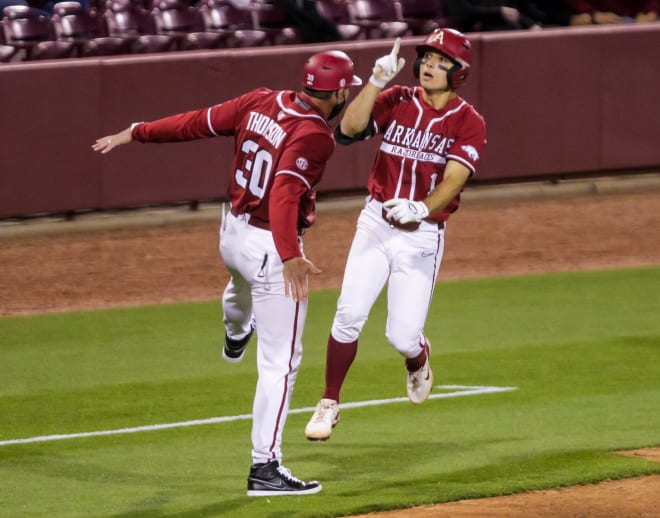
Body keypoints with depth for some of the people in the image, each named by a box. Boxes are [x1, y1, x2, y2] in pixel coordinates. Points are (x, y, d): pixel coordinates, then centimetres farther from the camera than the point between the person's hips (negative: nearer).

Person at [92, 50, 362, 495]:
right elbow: (284, 195, -37)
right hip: (271, 247, -8)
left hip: (233, 233, 8)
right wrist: (290, 257, -47)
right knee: (280, 362, -3)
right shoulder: (313, 136, -24)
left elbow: (199, 122, 4)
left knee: (243, 289, 44)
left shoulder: (261, 103, -2)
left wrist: (137, 133, 14)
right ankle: (265, 467, -5)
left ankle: (235, 335, 77)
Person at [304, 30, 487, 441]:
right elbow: (348, 129, -12)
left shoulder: (468, 123, -3)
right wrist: (376, 82, -19)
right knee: (350, 315, -12)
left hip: (424, 234, -2)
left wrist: (421, 209, -35)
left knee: (403, 335, -5)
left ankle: (418, 360, 33)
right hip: (376, 222, 2)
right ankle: (329, 405, 3)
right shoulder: (396, 102, 4)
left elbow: (453, 181, -17)